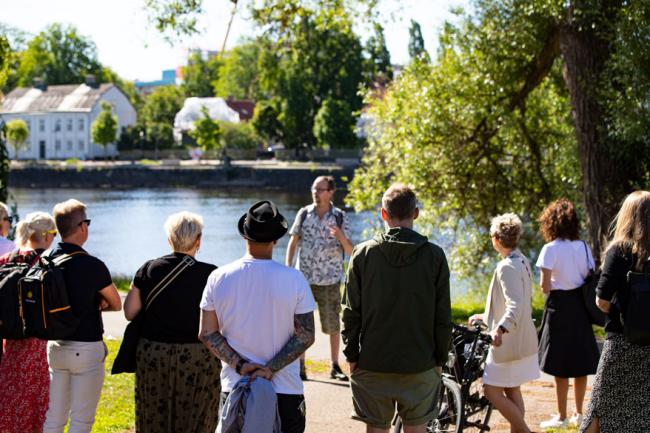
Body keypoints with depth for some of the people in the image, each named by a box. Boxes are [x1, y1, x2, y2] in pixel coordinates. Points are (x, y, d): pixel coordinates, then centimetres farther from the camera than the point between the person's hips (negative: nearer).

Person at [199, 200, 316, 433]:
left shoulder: (218, 278, -2)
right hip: (285, 391, -2)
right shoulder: (294, 279, -8)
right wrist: (271, 368, -11)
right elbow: (305, 335, -9)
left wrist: (240, 365, -6)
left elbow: (207, 334, -2)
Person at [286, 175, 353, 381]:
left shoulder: (340, 217, 0)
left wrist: (340, 236, -19)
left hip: (330, 279, -1)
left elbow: (350, 250, 1)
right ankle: (300, 365, 11)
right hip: (304, 277, 1)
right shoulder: (304, 214, 3)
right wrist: (288, 268, -2)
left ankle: (335, 366, 16)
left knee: (333, 324, 5)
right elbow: (293, 242, 8)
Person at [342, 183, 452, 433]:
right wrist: (440, 360, 8)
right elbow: (443, 317, -2)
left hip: (372, 365, 0)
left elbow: (351, 313, -2)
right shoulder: (434, 256, -4)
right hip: (420, 366, 0)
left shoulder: (363, 254, -3)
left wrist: (351, 356, 6)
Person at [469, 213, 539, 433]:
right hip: (522, 340, 10)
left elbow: (515, 305, -31)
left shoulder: (507, 267, -19)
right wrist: (487, 316, 28)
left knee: (492, 391, -5)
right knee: (512, 392, 15)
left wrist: (500, 329, -43)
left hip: (508, 341, -10)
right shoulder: (522, 262, 11)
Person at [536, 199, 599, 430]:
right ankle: (579, 414, 21)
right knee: (581, 363, 12)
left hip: (559, 307, -6)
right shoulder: (584, 247, 4)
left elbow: (545, 286, -14)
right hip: (580, 307, 6)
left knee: (560, 367, 1)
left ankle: (562, 417, 6)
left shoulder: (551, 249, -11)